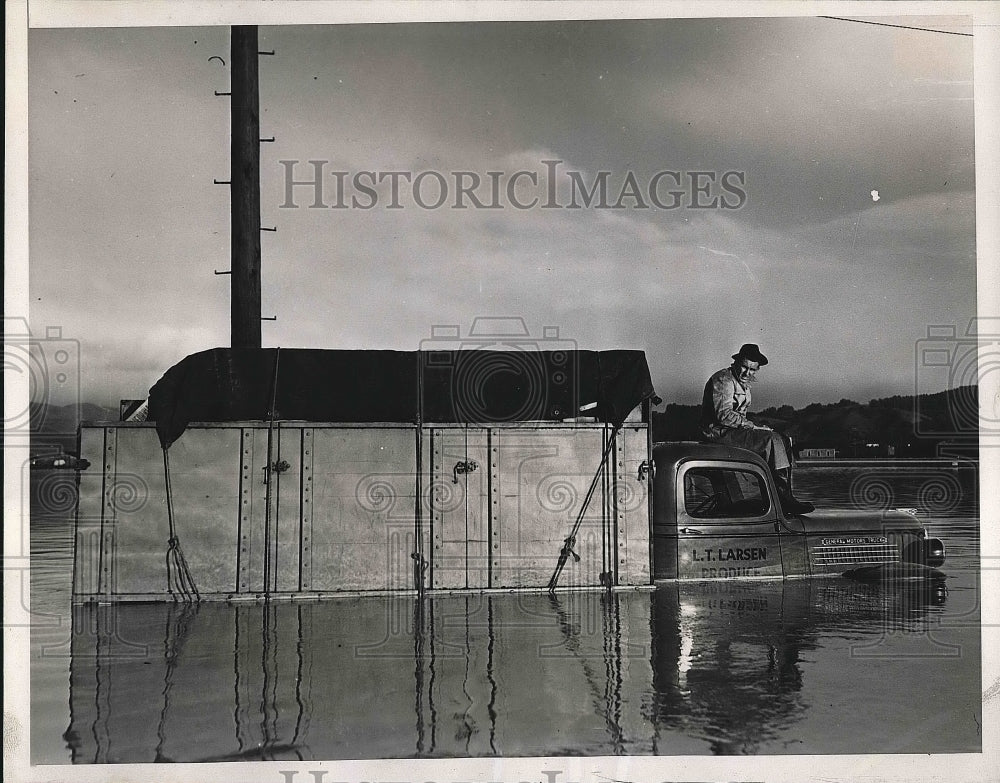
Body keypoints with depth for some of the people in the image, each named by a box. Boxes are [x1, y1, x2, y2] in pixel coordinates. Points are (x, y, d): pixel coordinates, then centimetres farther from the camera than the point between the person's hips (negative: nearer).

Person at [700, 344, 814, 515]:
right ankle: (783, 498, -21)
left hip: (734, 431, 10)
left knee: (783, 441, -2)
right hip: (719, 433, -10)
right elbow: (724, 415, -22)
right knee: (772, 439, -22)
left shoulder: (744, 384, 20)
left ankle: (785, 496, -8)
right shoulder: (723, 380, -12)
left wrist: (755, 426, 1)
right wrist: (753, 426, -20)